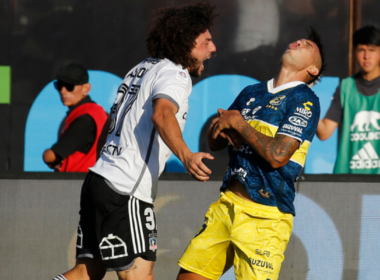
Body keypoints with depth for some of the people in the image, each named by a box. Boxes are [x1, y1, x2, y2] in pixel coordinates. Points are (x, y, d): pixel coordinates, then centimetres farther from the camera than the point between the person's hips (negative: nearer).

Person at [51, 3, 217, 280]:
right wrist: (185, 155, -47)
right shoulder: (175, 74, -9)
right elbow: (162, 114, -32)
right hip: (125, 192, -9)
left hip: (99, 177, 9)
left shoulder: (144, 67, 19)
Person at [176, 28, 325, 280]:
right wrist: (224, 125, -2)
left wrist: (238, 124, -7)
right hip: (228, 203, 7)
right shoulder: (251, 93, 16)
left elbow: (278, 155, -18)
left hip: (265, 216, -7)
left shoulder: (305, 100, -6)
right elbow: (214, 142, 21)